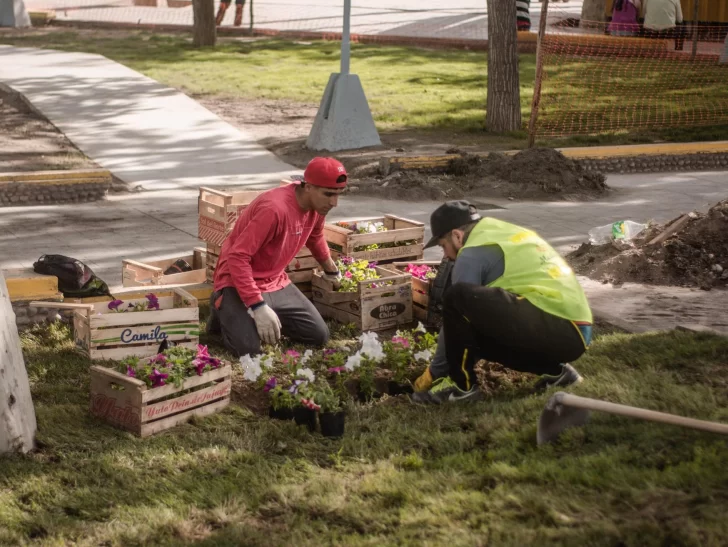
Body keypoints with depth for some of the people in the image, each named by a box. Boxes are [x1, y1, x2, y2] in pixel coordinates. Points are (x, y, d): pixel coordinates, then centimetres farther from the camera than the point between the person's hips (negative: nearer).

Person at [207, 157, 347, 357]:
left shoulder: (316, 205, -2)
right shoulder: (275, 208, -30)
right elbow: (237, 257, -30)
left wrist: (331, 270, 40)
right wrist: (258, 306, -34)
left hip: (276, 283, 8)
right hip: (238, 283, -7)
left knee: (319, 335, -4)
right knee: (248, 348, -26)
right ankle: (224, 311, 6)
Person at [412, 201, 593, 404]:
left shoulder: (473, 253, -1)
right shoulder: (506, 233, 25)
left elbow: (456, 317, 2)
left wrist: (435, 371, 13)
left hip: (553, 328, -9)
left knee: (458, 298, -14)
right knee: (476, 330, 25)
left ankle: (462, 385, -3)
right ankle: (555, 370, 16)